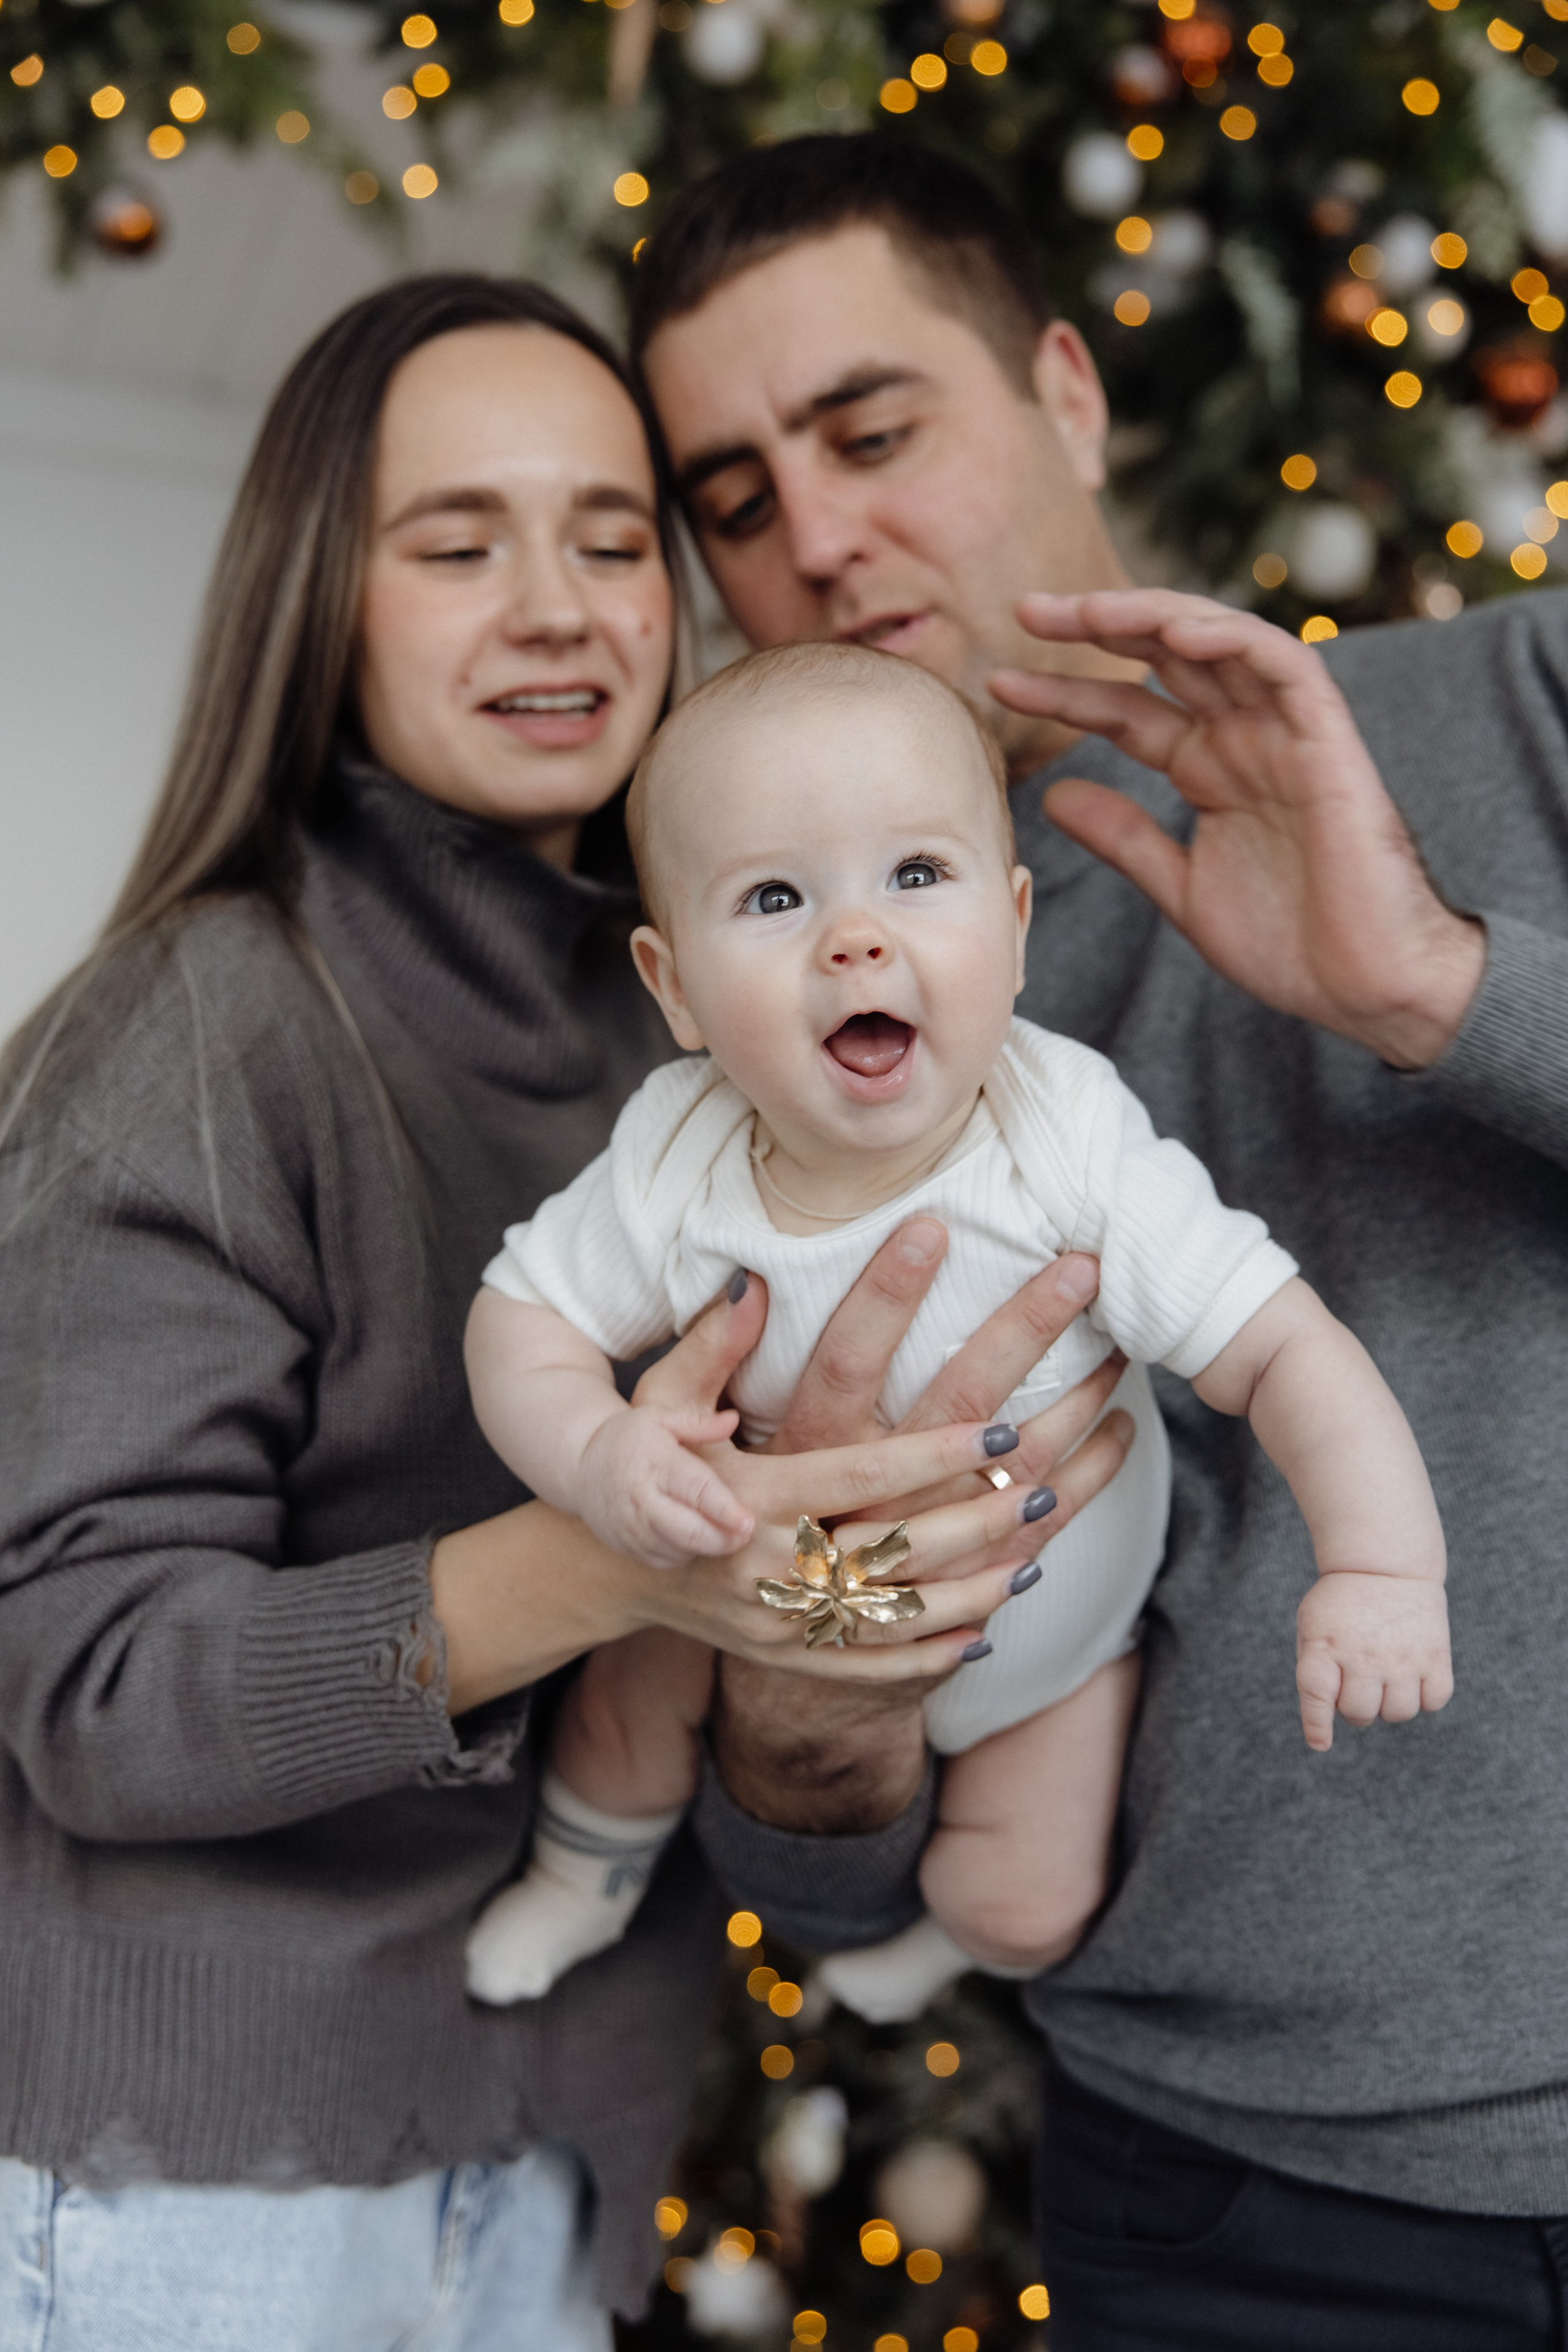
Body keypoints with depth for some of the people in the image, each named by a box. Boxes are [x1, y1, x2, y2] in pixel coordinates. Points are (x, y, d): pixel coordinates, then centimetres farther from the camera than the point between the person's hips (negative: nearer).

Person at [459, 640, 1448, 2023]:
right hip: (768, 1583, 2)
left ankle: (945, 1939, 44)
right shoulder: (677, 1166, -29)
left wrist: (1384, 1568, -47)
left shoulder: (1076, 1157, -36)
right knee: (634, 1688, 16)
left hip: (1040, 1622, -1)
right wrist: (596, 1455, -39)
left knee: (1025, 1910, 4)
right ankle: (587, 1874, 54)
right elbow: (523, 1322, -17)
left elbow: (1282, 1349, -33)